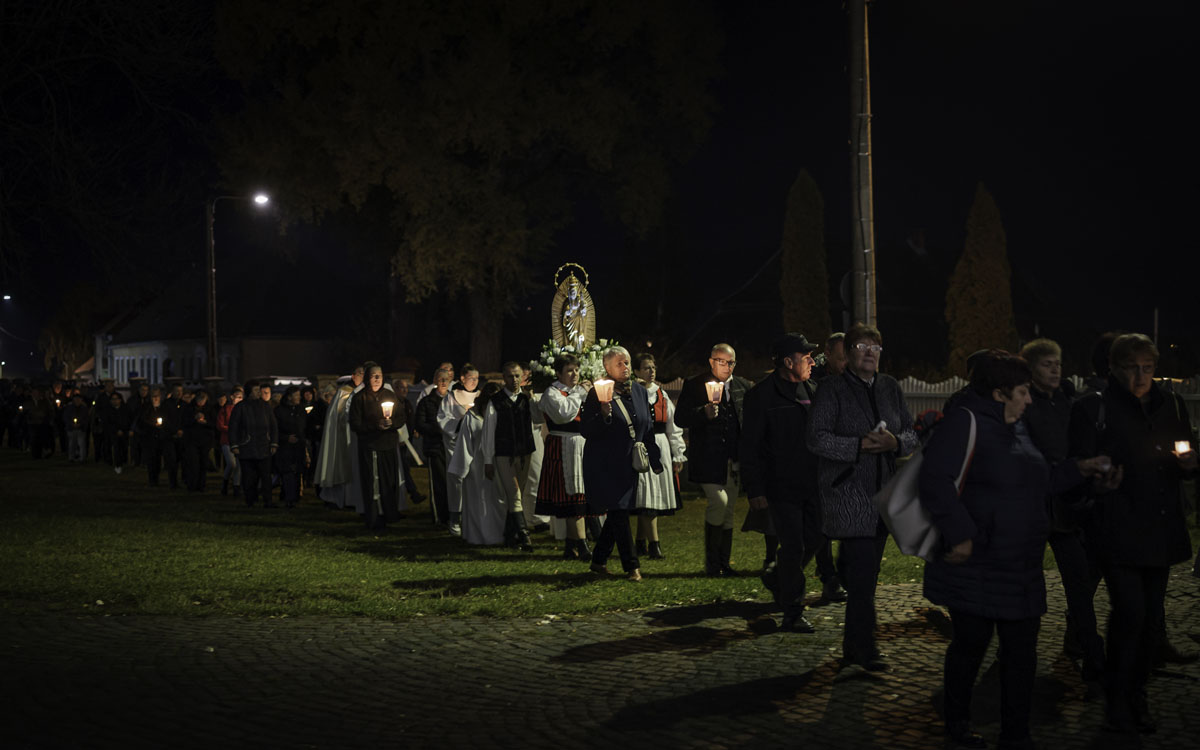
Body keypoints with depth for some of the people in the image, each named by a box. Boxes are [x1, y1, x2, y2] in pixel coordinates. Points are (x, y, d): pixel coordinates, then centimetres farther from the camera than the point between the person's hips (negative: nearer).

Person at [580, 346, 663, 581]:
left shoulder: (639, 391, 9)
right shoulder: (597, 393, -9)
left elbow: (648, 427, 16)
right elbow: (584, 430, -11)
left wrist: (654, 459, 15)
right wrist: (603, 416, -28)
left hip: (628, 464, 6)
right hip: (604, 464, -6)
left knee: (618, 514, 8)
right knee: (619, 514, -7)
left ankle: (599, 560, 21)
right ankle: (631, 566, 0)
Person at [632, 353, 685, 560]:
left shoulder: (661, 394, 15)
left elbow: (673, 425, 16)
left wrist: (678, 454, 12)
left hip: (661, 448, 5)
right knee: (647, 496, -10)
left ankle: (641, 543, 17)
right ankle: (654, 545, -10)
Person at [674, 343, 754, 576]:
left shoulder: (743, 386, 12)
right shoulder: (693, 386, 0)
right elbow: (680, 419, -6)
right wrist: (704, 413, -22)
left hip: (734, 460, 5)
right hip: (708, 459, -5)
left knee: (728, 510, 9)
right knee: (719, 502, -17)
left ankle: (724, 563, 19)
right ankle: (711, 563, -3)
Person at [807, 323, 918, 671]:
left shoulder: (889, 387, 13)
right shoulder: (833, 389, -4)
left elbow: (911, 434, 15)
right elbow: (817, 438, -10)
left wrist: (894, 442, -8)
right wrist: (859, 446, -20)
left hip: (883, 491, 6)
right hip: (847, 494, -6)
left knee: (864, 573, 13)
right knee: (862, 570, -11)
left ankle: (852, 648, 28)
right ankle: (865, 649, -6)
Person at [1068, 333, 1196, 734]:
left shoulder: (1171, 405, 13)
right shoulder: (1095, 408, -3)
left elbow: (1184, 467, 20)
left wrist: (1188, 463, -1)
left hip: (1160, 530, 5)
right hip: (1118, 530, -5)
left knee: (1152, 615, 7)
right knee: (1130, 610, -12)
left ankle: (1136, 692, 22)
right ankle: (1116, 697, 5)